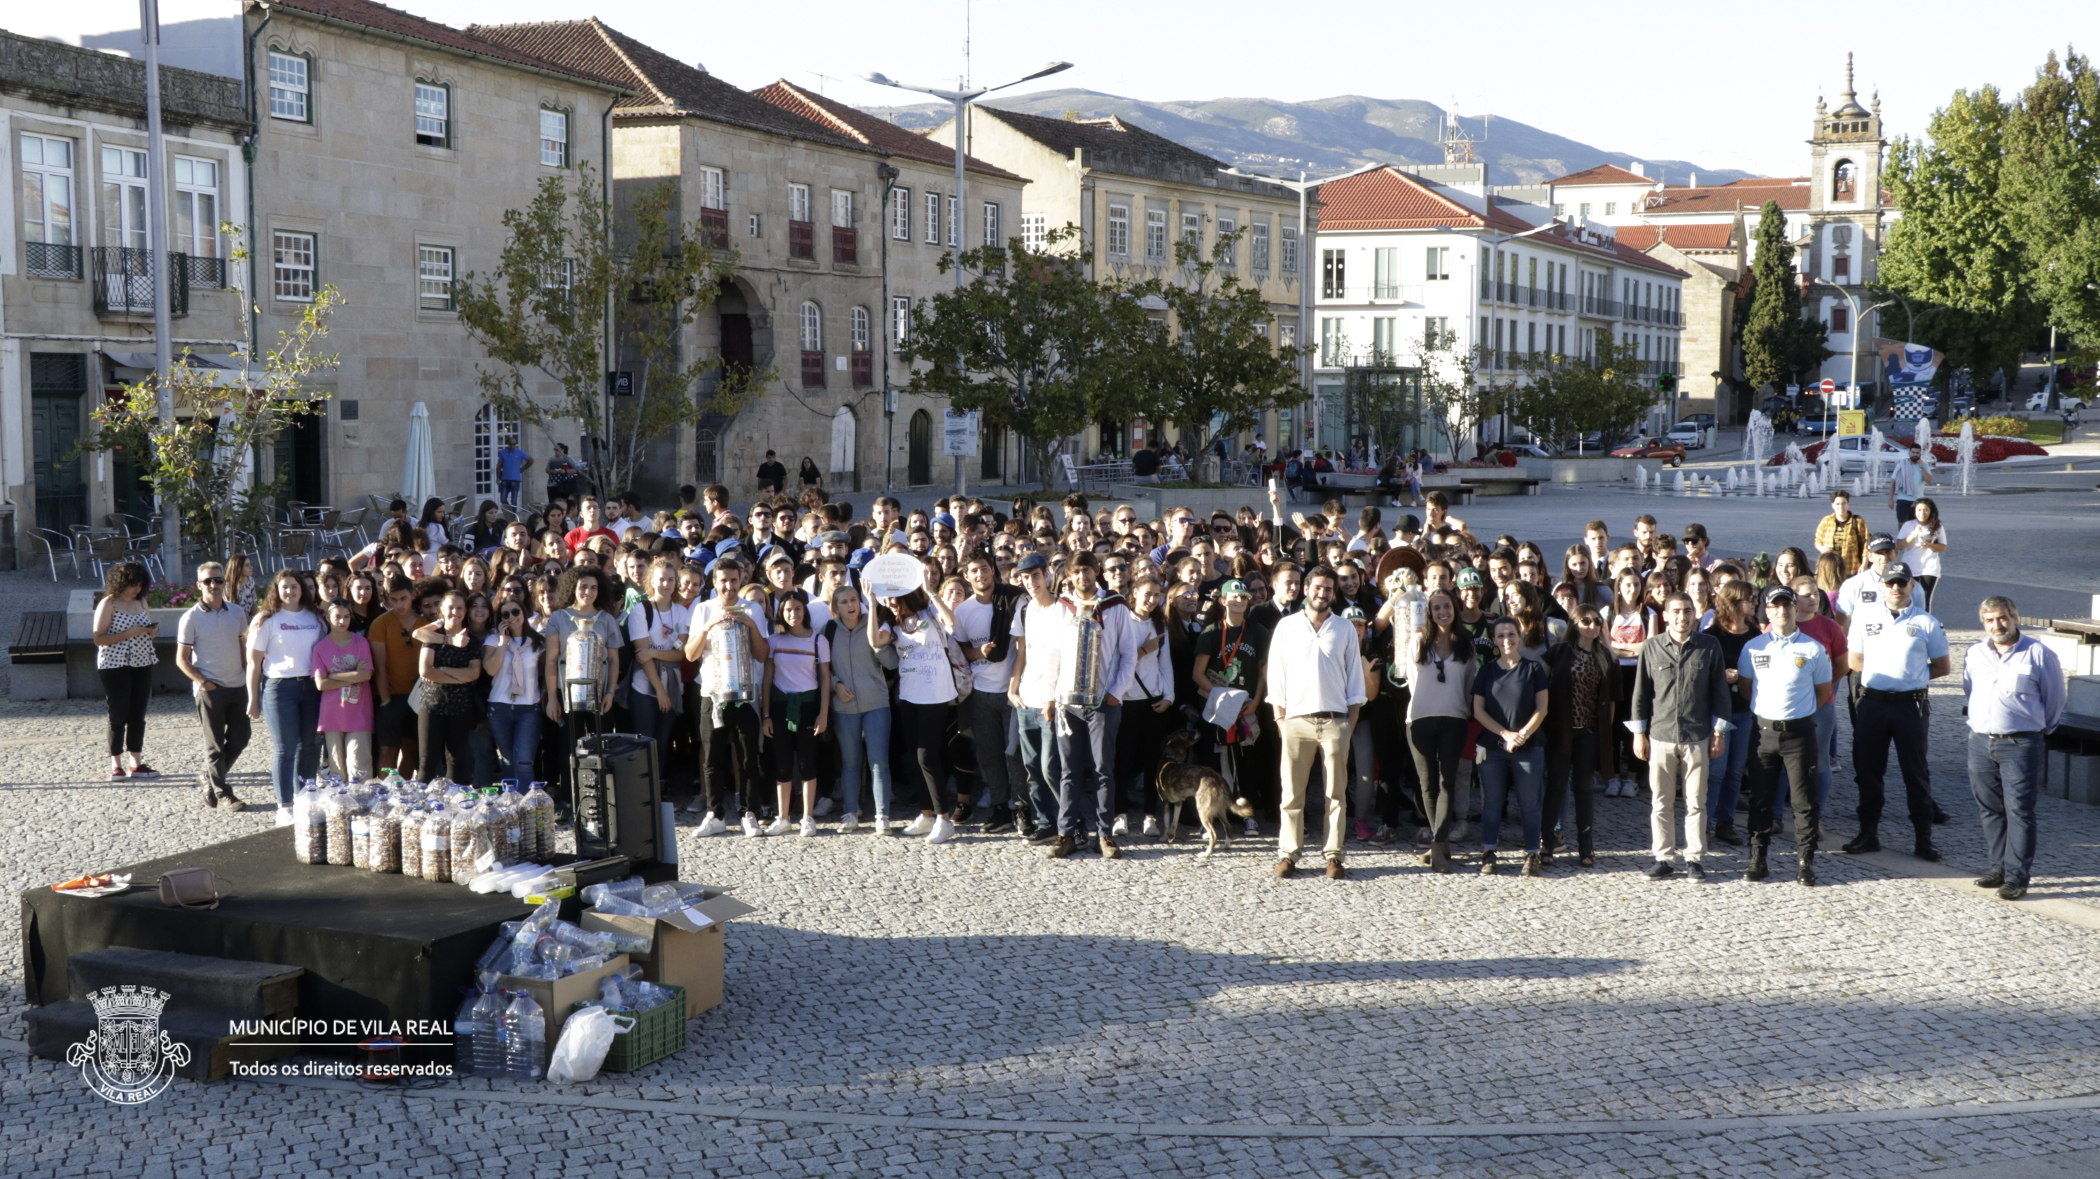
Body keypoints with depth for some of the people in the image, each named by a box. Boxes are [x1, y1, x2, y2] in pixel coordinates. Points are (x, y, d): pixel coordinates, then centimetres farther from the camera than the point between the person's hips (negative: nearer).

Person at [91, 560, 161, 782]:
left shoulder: (141, 602, 10)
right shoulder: (108, 605, -9)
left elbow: (149, 628, 23)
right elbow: (99, 638, -14)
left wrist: (152, 631, -1)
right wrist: (129, 633, -22)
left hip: (142, 664, 6)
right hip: (115, 666, -6)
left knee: (138, 714, 8)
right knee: (119, 715, -1)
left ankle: (135, 763, 14)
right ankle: (116, 765, 6)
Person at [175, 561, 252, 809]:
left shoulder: (237, 613, 6)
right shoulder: (191, 618, -6)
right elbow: (182, 660, -4)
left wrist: (248, 676, 7)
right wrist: (203, 682, -14)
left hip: (237, 687, 5)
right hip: (210, 689, -4)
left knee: (239, 739, 8)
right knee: (215, 745, 2)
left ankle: (210, 777, 28)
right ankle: (222, 792, 13)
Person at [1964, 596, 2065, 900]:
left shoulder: (2038, 654, -4)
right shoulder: (1975, 655, 10)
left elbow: (2054, 697, 6)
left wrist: (2043, 727, 15)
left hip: (2021, 744, -5)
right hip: (1980, 741, 5)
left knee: (2019, 811, -6)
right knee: (1990, 810, 10)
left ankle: (2016, 876, -5)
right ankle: (1998, 866, 20)